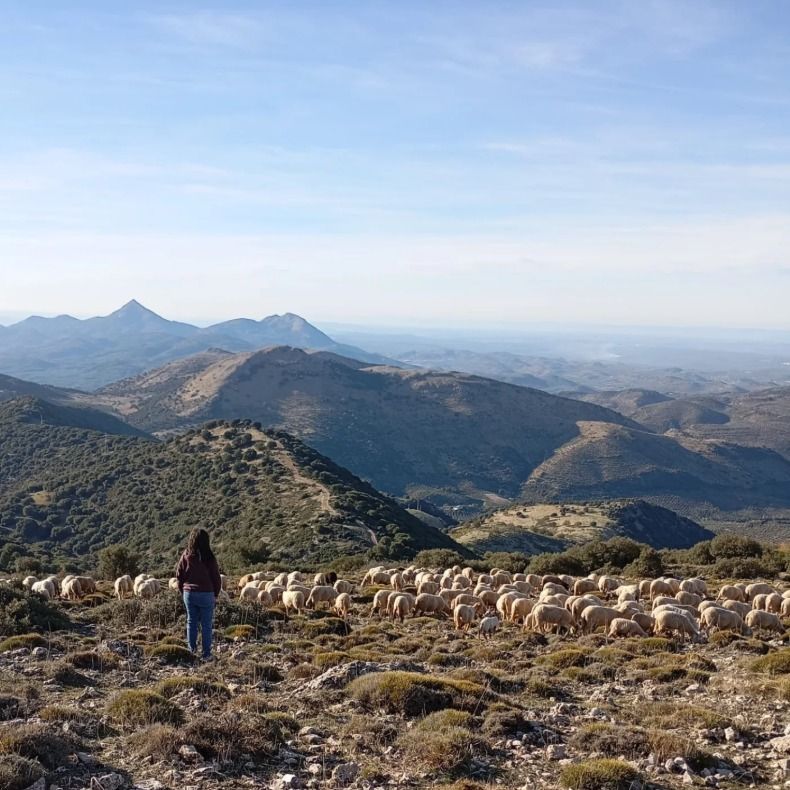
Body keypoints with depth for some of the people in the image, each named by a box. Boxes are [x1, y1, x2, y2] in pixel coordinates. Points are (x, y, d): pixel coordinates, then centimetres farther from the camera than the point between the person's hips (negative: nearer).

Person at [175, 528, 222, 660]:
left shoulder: (186, 556, -4)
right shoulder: (209, 558, -10)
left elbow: (179, 575, 1)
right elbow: (216, 577, -5)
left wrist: (183, 591, 14)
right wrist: (216, 594, 10)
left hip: (189, 593, 2)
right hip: (206, 594, -2)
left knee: (191, 622, 14)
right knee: (206, 625, 4)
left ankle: (192, 650, 14)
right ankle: (206, 654, 6)